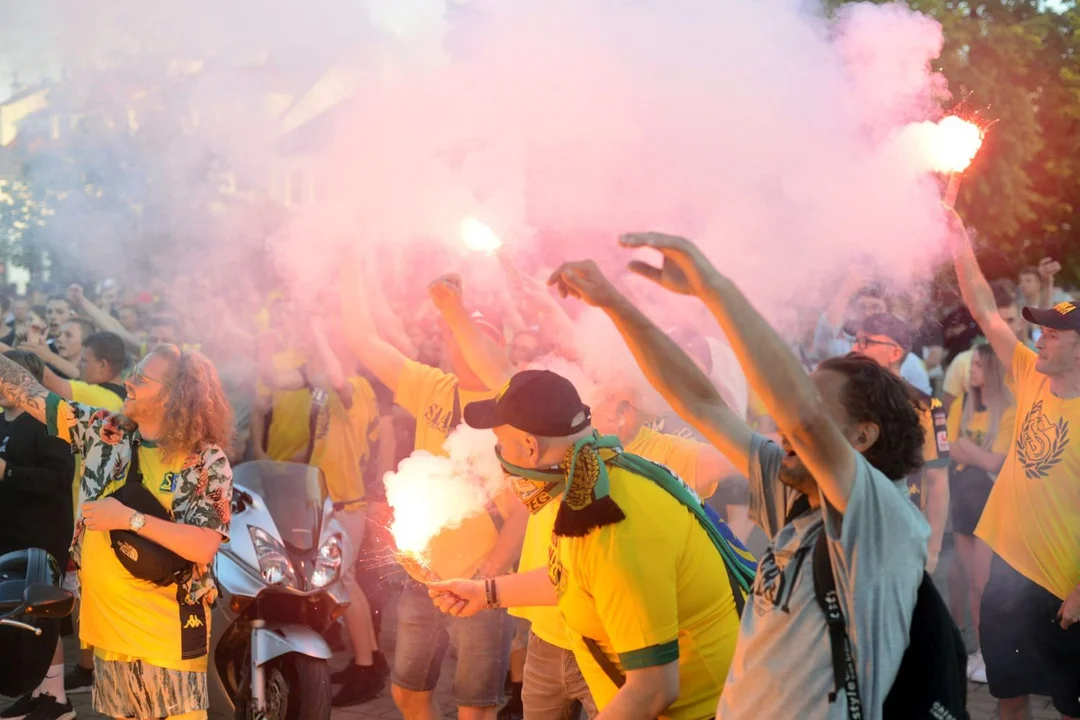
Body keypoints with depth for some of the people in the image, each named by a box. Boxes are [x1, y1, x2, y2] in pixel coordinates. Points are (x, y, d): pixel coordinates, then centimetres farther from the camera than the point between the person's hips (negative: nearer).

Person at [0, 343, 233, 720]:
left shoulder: (208, 461, -11)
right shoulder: (103, 431, 2)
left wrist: (130, 519, -21)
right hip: (107, 625, 5)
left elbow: (203, 548, -20)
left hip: (169, 633, -5)